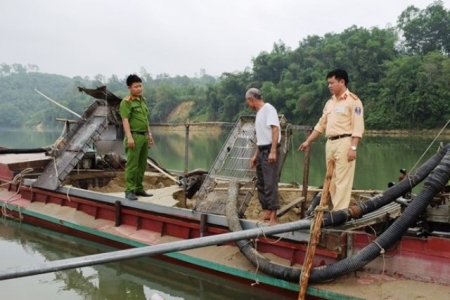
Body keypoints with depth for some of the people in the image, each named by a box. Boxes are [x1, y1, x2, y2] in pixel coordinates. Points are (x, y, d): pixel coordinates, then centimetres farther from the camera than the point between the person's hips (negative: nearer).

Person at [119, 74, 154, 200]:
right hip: (134, 136, -8)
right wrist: (129, 137, -24)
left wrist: (149, 134, 20)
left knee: (142, 165, 12)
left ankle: (139, 188, 21)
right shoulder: (126, 102, -8)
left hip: (144, 136, 8)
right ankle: (129, 191, -2)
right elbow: (125, 120, -16)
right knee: (132, 165, -6)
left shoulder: (142, 100, 16)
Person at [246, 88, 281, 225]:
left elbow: (275, 129, -19)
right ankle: (267, 212, 18)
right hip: (261, 151, 10)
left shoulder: (268, 108, -9)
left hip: (270, 150, -10)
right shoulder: (259, 113, 19)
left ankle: (273, 216, -10)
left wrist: (273, 151, -25)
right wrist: (255, 155, 21)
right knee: (261, 184, 11)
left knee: (270, 184, -12)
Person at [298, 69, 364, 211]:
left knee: (342, 180, -8)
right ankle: (336, 210, 15)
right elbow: (321, 125, 22)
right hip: (330, 143, 8)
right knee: (332, 179, 8)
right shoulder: (330, 102, 17)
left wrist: (353, 147, -20)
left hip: (344, 142, -8)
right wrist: (308, 141, 20)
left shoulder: (353, 100, -6)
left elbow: (358, 127, -12)